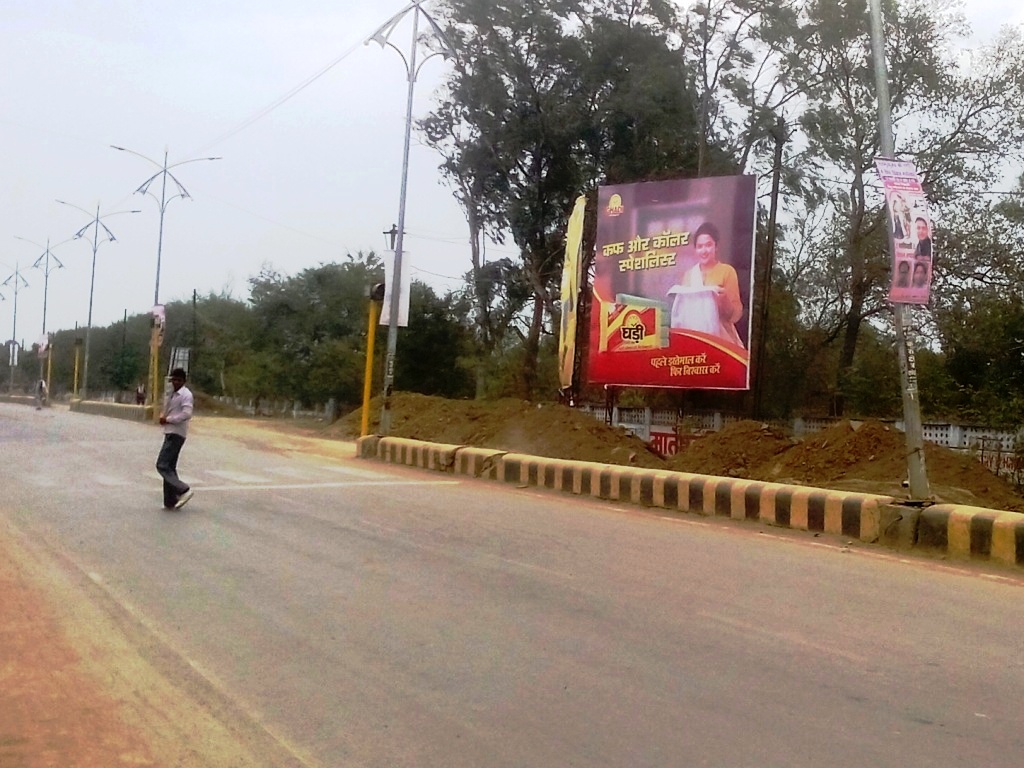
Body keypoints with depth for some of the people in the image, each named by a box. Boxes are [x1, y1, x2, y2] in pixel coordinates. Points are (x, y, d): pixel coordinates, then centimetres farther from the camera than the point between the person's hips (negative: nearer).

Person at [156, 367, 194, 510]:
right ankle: (171, 501, 15)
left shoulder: (186, 394, -12)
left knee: (162, 465, -13)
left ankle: (183, 490, -13)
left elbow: (187, 414, -23)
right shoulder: (171, 394, 16)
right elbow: (166, 410, 25)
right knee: (170, 467, 11)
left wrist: (168, 419, -17)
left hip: (176, 435, -10)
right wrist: (162, 416, 2)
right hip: (170, 433, 10)